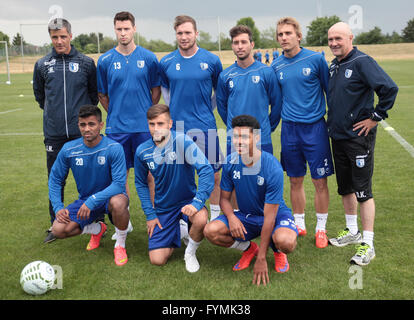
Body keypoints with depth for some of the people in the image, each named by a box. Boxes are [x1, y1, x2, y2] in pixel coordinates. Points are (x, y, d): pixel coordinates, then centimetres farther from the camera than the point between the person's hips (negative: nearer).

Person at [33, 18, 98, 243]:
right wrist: (53, 112, 16)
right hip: (54, 133, 2)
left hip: (82, 131, -1)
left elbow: (95, 92, 12)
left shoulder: (86, 63, 2)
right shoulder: (42, 65, 6)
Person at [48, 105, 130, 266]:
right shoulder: (69, 149, -9)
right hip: (85, 199, 4)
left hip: (109, 197, -4)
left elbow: (119, 184, -27)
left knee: (118, 202, -40)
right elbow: (55, 179, 3)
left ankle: (120, 244, -10)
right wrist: (58, 207, -9)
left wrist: (92, 201, -34)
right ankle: (96, 229, 15)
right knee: (58, 230, -17)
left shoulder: (113, 148, -21)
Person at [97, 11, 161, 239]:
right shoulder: (105, 61, 2)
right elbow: (102, 94, 11)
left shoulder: (148, 58, 1)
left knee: (149, 174, 5)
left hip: (144, 126, -1)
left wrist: (147, 114, 6)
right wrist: (116, 114, 7)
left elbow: (156, 90, 10)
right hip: (116, 127, 1)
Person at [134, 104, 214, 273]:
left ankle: (190, 252, -4)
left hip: (187, 200, -3)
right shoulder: (142, 151, -7)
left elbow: (206, 170, -26)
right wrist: (150, 214, 1)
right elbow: (141, 183, 8)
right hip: (163, 207, 3)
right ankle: (176, 232, 26)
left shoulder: (183, 141, -19)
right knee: (157, 260, -7)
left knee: (201, 220, -38)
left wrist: (197, 202, -36)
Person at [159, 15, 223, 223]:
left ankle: (215, 217, 23)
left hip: (206, 127, -1)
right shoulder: (166, 62, 2)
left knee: (214, 175, 5)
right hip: (177, 126, 1)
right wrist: (175, 110, 12)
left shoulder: (211, 60, -1)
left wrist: (207, 111, 8)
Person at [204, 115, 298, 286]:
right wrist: (231, 217, -25)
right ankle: (249, 248, 8)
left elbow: (269, 217, -26)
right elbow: (224, 198, 0)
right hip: (245, 216, 4)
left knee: (285, 240, -38)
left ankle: (278, 252, 4)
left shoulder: (273, 169, -27)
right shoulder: (230, 162, -12)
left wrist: (261, 259, -25)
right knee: (210, 231, -23)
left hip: (276, 215, -4)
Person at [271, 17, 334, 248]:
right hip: (289, 129, 3)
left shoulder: (316, 59, -4)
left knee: (320, 181, 3)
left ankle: (321, 229, 18)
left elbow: (330, 90, 4)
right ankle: (299, 225, 27)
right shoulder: (276, 67, 5)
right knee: (295, 181, 11)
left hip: (315, 127, -3)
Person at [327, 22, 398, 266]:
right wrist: (334, 121, 14)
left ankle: (368, 244, 6)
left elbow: (390, 89, -22)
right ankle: (352, 232, 31)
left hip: (359, 137, -8)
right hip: (338, 136, 8)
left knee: (362, 190, -3)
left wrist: (375, 117, -16)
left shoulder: (362, 62, -13)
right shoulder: (333, 66, 11)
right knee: (345, 188, 16)